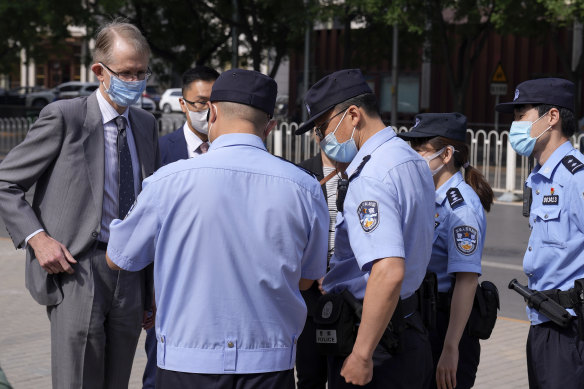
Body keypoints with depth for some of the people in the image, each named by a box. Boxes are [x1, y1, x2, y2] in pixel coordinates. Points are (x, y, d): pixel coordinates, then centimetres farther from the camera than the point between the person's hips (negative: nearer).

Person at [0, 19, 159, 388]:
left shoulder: (146, 124, 12)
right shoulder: (64, 117, -6)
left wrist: (151, 290, 18)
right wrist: (36, 237, -15)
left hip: (131, 275, 6)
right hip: (76, 272, -5)